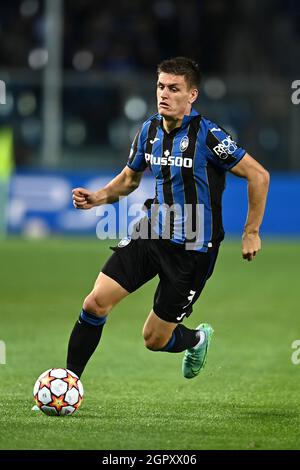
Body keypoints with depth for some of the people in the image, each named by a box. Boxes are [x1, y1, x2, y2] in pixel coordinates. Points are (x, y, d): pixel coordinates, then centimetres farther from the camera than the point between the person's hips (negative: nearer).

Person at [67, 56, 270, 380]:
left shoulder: (207, 135, -17)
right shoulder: (150, 129, 2)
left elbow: (258, 175, -11)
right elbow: (130, 178, 18)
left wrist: (251, 232, -8)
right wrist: (98, 197, -1)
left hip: (193, 249, -5)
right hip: (151, 233, 5)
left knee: (154, 339, 2)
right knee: (96, 303, -11)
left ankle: (197, 339, 38)